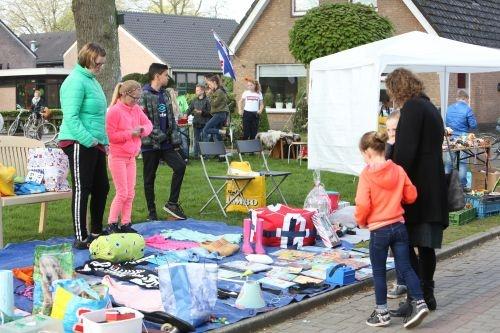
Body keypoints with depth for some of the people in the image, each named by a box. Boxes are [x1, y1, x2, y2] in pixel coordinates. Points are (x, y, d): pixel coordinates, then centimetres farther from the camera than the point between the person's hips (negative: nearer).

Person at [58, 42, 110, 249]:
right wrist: (89, 140, -24)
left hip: (94, 144, 10)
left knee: (102, 188, 14)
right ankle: (81, 238, 2)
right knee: (82, 190, -4)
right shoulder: (76, 81, -14)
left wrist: (104, 141, 18)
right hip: (79, 144, -10)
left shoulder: (91, 80, 17)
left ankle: (96, 232, 27)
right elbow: (71, 117, -21)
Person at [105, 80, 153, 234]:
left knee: (130, 193, 9)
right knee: (122, 193, -8)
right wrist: (130, 133, -19)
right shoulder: (114, 111, -15)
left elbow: (148, 123, 14)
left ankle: (125, 224, 17)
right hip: (117, 157, -8)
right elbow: (111, 135, -18)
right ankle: (111, 225, 1)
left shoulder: (136, 109, 7)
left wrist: (143, 129, -8)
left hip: (131, 157, 8)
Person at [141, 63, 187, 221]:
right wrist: (158, 135, -16)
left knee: (180, 166, -9)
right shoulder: (144, 95, -10)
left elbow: (171, 119, 15)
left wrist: (175, 139, 8)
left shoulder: (165, 94, 13)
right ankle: (151, 212, 14)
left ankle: (172, 202, 2)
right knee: (149, 178, 4)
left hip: (166, 143, 6)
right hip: (150, 143, -6)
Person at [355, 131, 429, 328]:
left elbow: (363, 204, -19)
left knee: (378, 273, 8)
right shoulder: (398, 170, 0)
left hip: (378, 230, -4)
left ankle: (382, 313, 15)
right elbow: (411, 195, 5)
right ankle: (419, 303, 2)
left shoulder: (366, 175, -15)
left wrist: (360, 221, 0)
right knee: (405, 268, 10)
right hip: (399, 226, 4)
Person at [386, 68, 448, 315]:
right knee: (425, 244, 15)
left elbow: (405, 151, -20)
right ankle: (427, 294, 22)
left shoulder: (411, 108, -11)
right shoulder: (430, 108, 18)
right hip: (433, 189, 10)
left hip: (415, 187, -10)